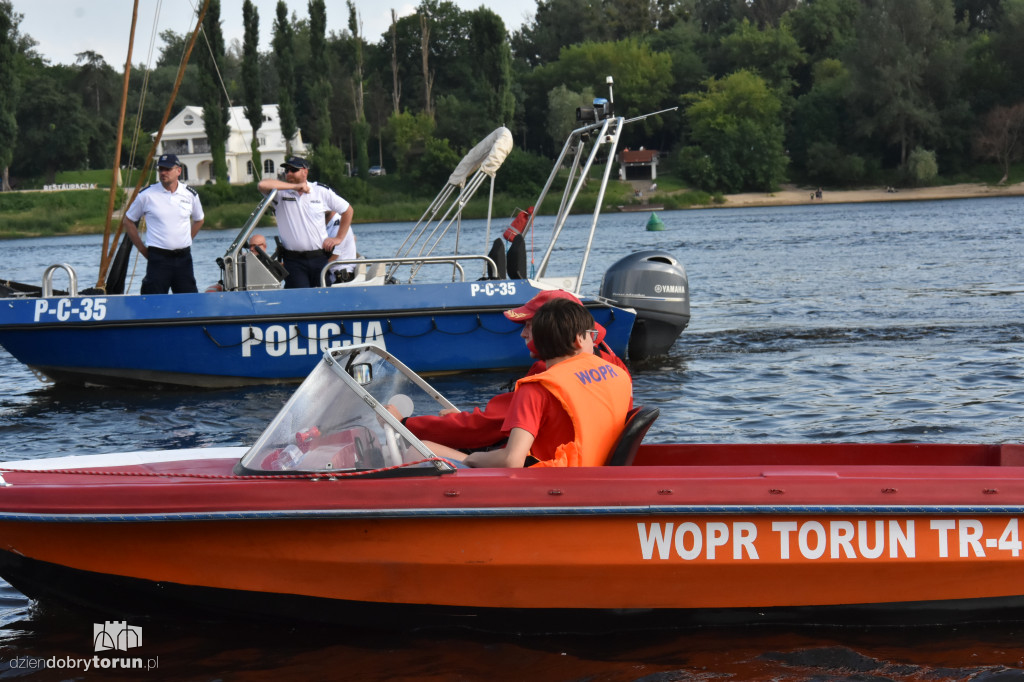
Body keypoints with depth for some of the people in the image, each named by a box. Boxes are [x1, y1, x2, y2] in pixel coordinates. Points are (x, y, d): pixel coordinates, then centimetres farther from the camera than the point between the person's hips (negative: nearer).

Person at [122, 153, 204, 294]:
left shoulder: (190, 194, 7)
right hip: (158, 259, -3)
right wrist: (143, 249, 4)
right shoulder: (146, 195, -2)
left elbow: (199, 220, 25)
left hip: (184, 257, 3)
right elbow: (128, 221, 7)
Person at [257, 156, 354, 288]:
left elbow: (347, 210, 18)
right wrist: (295, 186, -14)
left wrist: (339, 238, 11)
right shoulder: (281, 191, 2)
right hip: (294, 261, -2)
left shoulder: (322, 191, 7)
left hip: (320, 258, 2)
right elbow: (262, 185, -20)